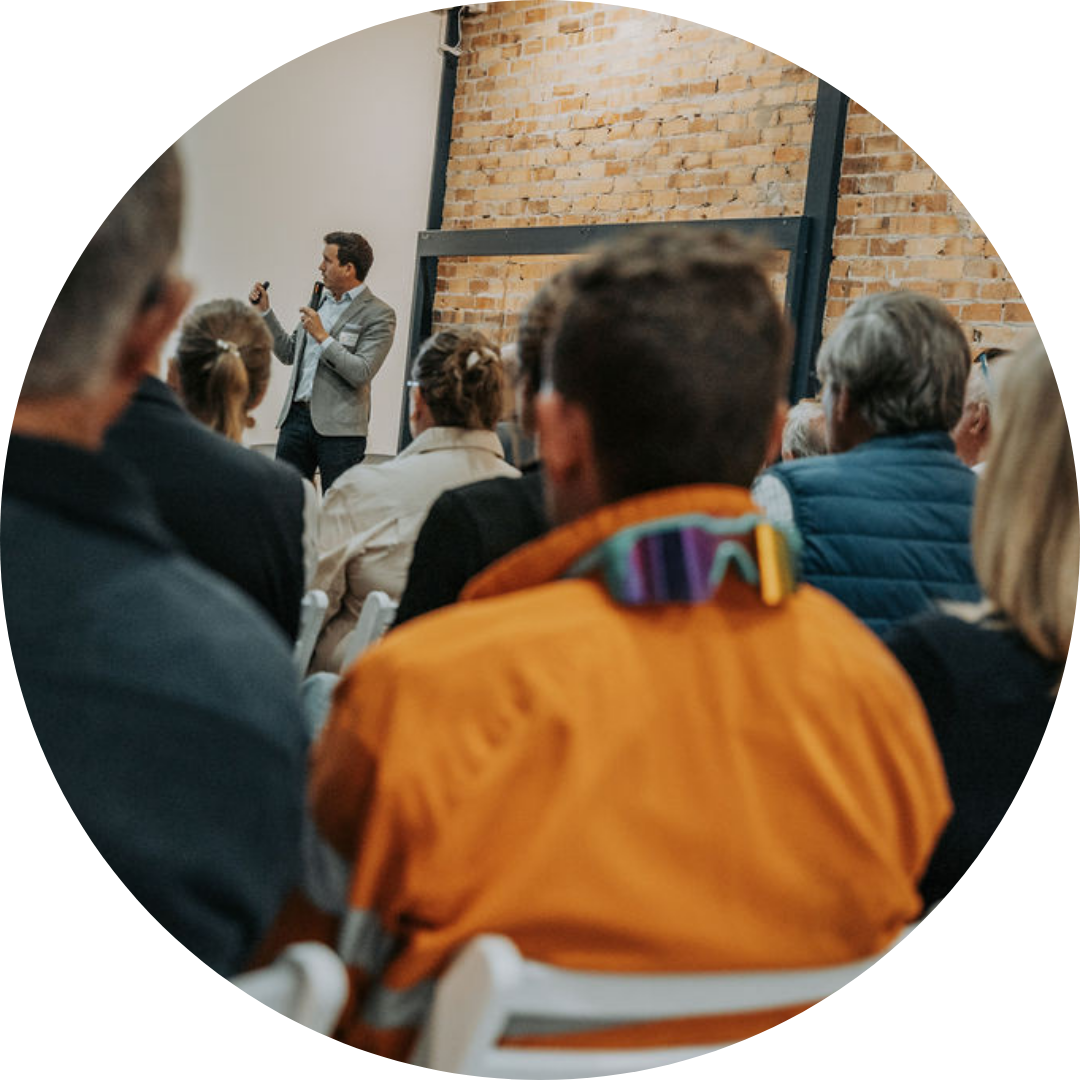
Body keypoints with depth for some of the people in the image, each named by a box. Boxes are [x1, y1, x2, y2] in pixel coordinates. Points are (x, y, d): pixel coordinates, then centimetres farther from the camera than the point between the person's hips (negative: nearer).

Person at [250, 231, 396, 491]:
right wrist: (265, 311, 13)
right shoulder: (319, 300, 14)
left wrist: (322, 336, -18)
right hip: (297, 416, 6)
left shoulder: (378, 314, -7)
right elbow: (289, 353, 20)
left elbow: (361, 374, -16)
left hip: (339, 428, -6)